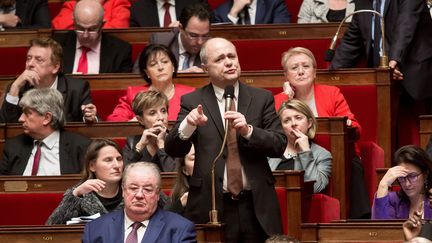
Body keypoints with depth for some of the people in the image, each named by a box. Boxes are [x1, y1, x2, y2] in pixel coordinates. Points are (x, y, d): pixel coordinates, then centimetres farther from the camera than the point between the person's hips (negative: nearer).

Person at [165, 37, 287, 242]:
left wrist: (248, 130, -16)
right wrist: (188, 124, -22)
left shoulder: (262, 98, 8)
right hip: (211, 207, -1)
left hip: (256, 207, 1)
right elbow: (173, 150, -2)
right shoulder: (193, 102, 4)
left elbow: (279, 145, 1)